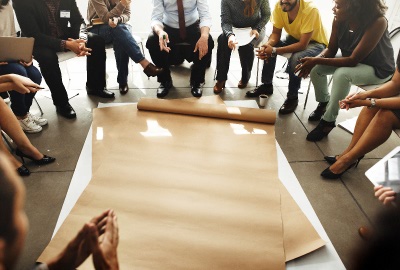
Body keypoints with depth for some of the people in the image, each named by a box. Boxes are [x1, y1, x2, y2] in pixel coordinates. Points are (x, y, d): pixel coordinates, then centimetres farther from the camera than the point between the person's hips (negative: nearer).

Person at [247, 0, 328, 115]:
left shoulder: (310, 9, -32)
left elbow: (303, 45, -33)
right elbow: (276, 33, -8)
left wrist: (274, 51, -38)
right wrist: (267, 45, -30)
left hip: (315, 43, -6)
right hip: (294, 38, 6)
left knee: (296, 59, -33)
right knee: (268, 48, -14)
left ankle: (293, 97, -12)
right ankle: (266, 85, 5)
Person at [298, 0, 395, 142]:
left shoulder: (377, 22, -33)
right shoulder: (339, 20, -17)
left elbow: (353, 60, -33)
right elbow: (331, 50, -6)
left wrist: (317, 61, -35)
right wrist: (314, 60, -27)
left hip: (377, 69, -6)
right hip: (351, 60, 6)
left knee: (342, 74, -33)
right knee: (316, 68, -12)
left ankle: (328, 121, -17)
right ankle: (323, 103, 15)